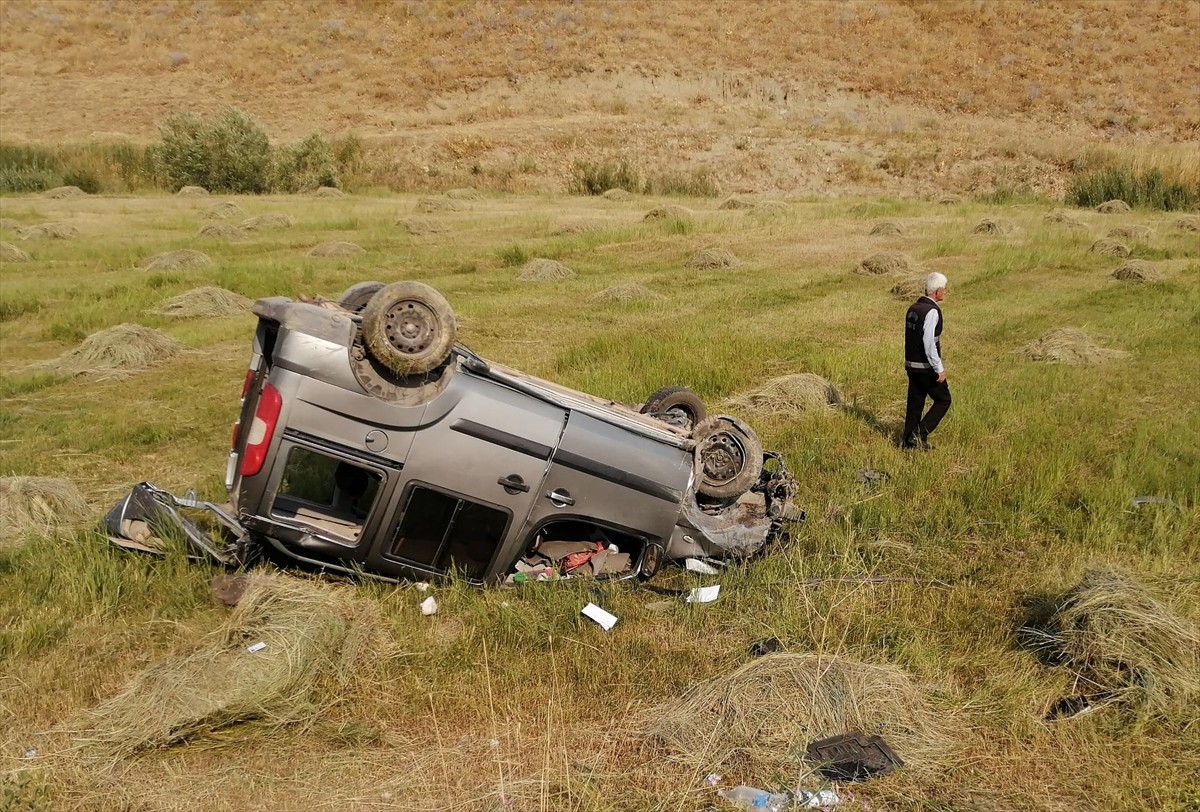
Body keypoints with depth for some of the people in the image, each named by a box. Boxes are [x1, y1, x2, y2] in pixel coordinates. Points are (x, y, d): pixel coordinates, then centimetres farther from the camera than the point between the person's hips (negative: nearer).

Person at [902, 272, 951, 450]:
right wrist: (940, 369, -18)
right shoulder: (932, 311, -18)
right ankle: (921, 433, -2)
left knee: (915, 404, 14)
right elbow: (929, 343, -22)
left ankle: (908, 441, 17)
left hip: (911, 365, 8)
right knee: (943, 400, 7)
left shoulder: (913, 308, 9)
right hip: (927, 368, -8)